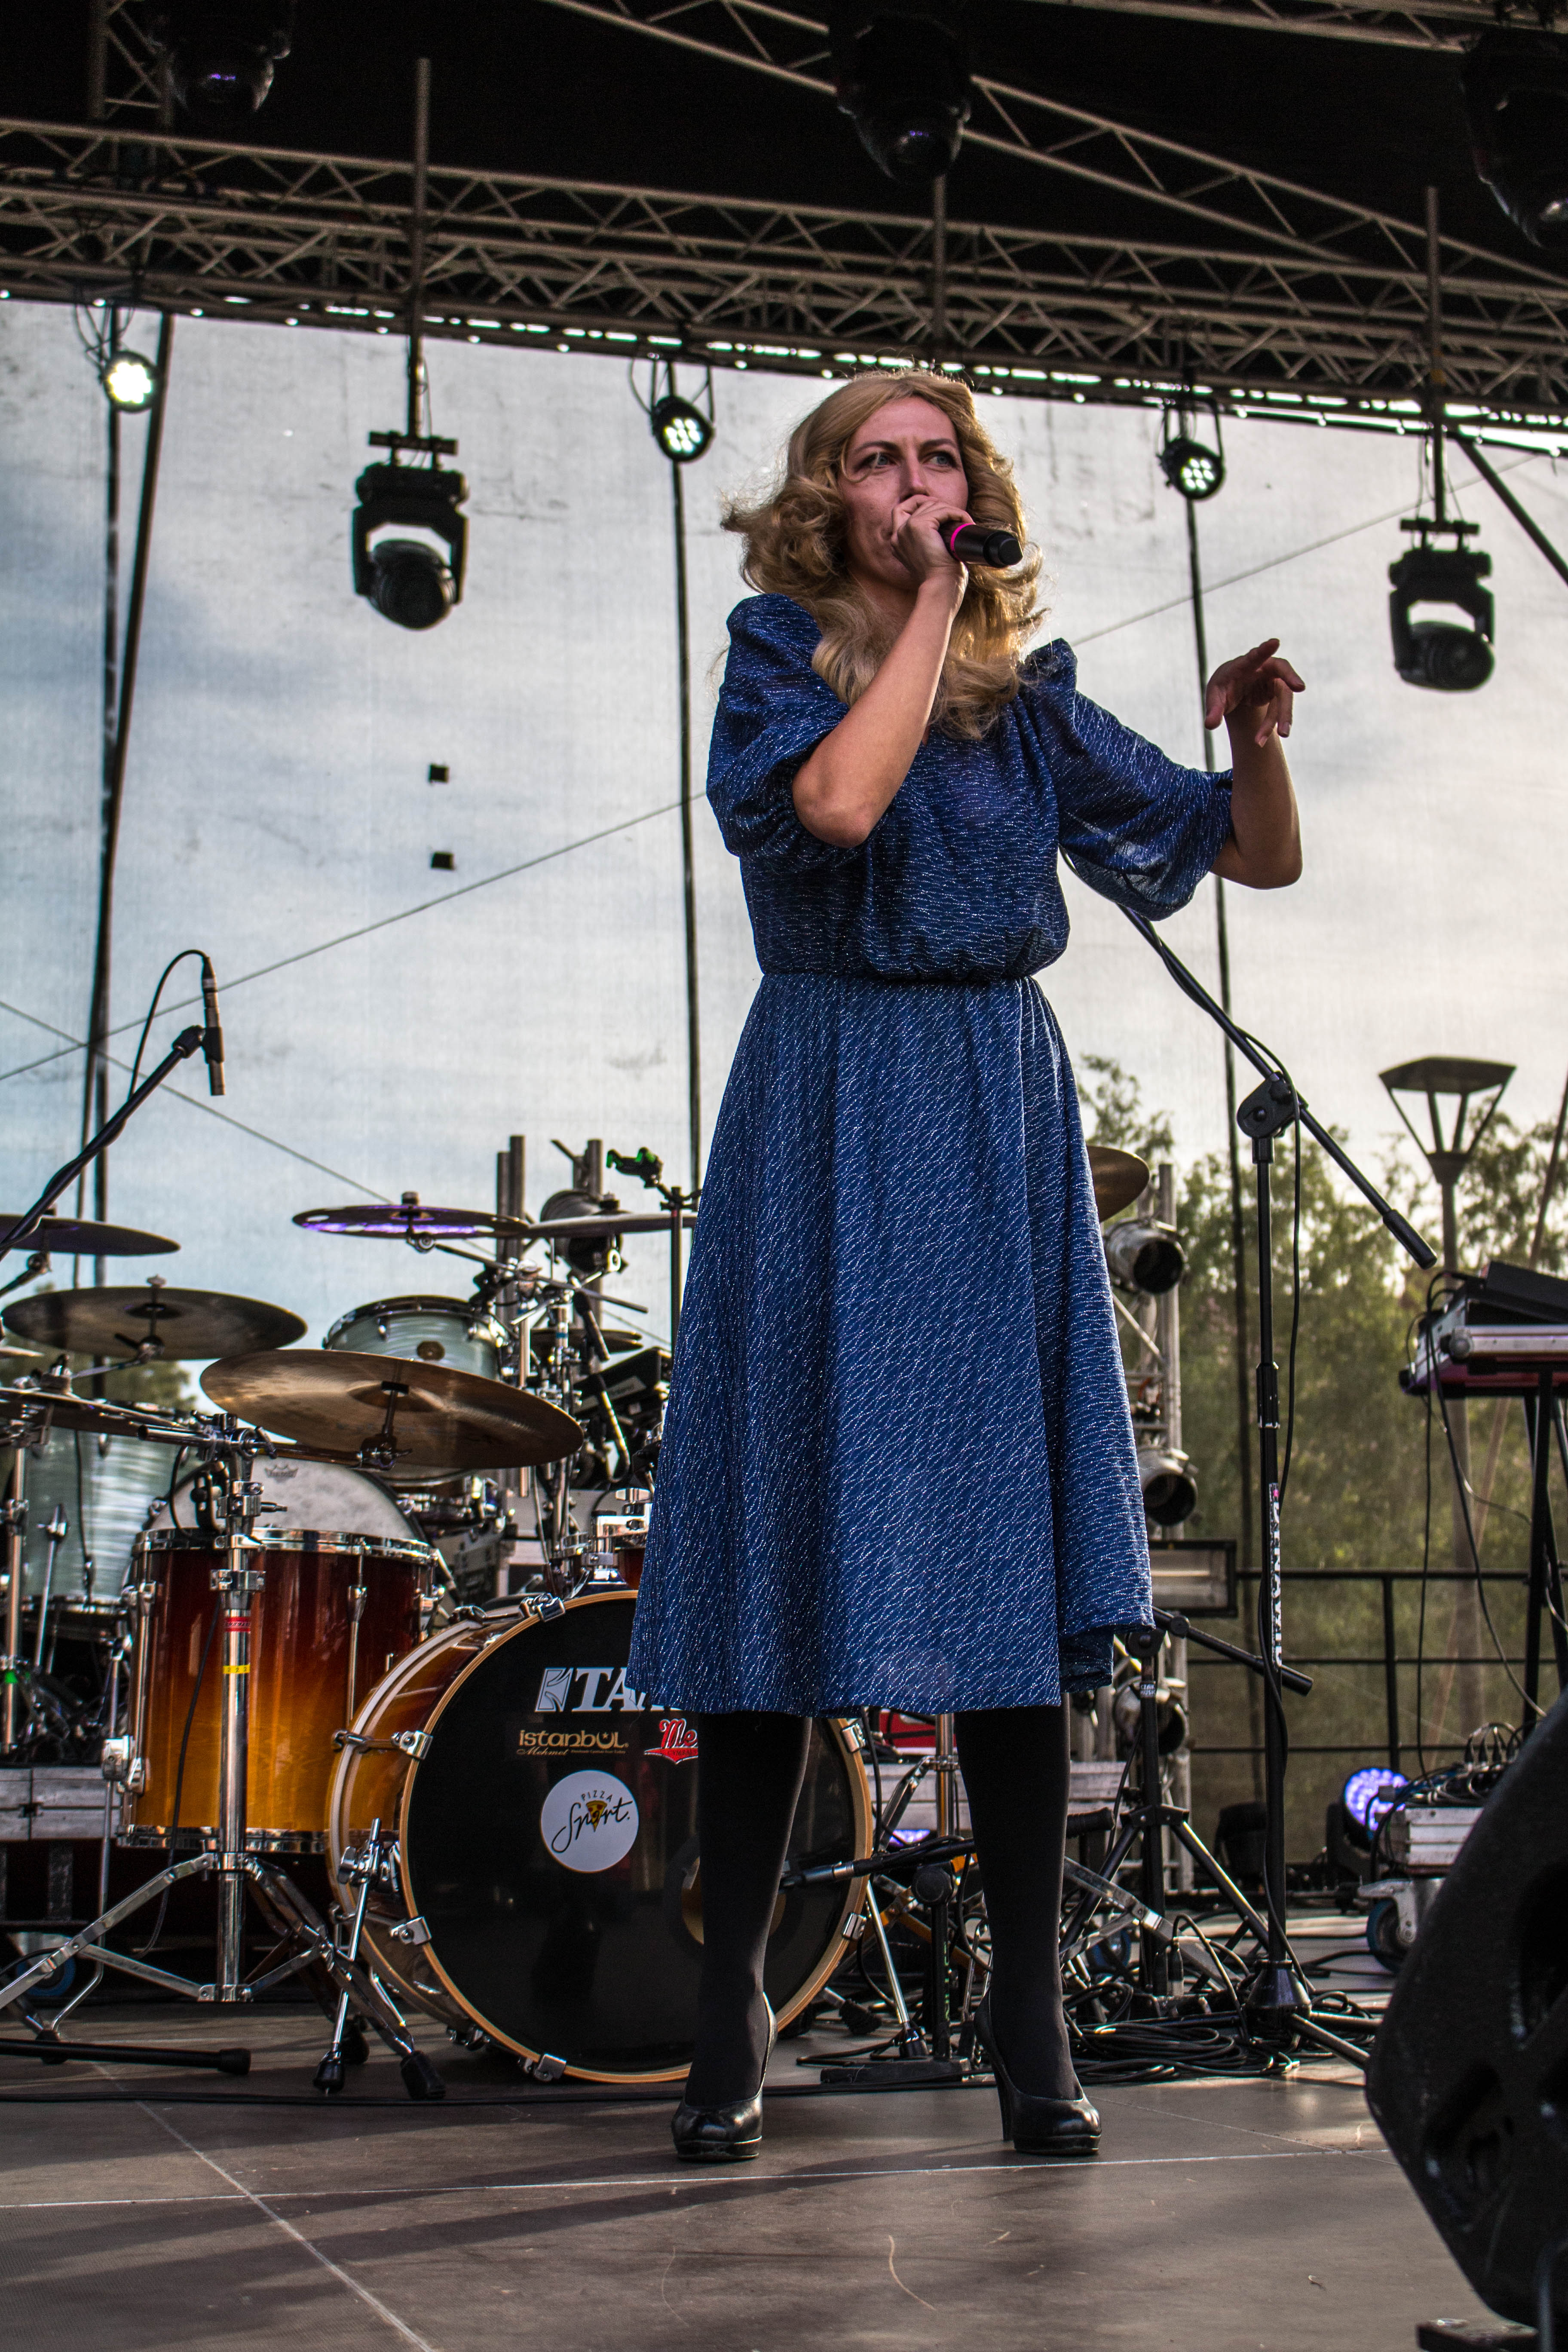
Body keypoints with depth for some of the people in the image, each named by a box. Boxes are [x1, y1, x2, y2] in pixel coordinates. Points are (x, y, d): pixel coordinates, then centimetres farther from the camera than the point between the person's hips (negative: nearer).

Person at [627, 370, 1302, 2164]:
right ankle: (731, 2018, 9)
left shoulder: (1028, 697, 12)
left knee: (1012, 1576, -1)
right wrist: (933, 600, -10)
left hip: (1000, 1137, 2)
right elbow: (842, 800, -20)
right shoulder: (778, 665, 4)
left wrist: (1254, 738, -9)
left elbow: (1263, 858, 11)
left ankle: (1029, 2028, 7)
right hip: (822, 1132, -2)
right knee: (784, 1553, -2)